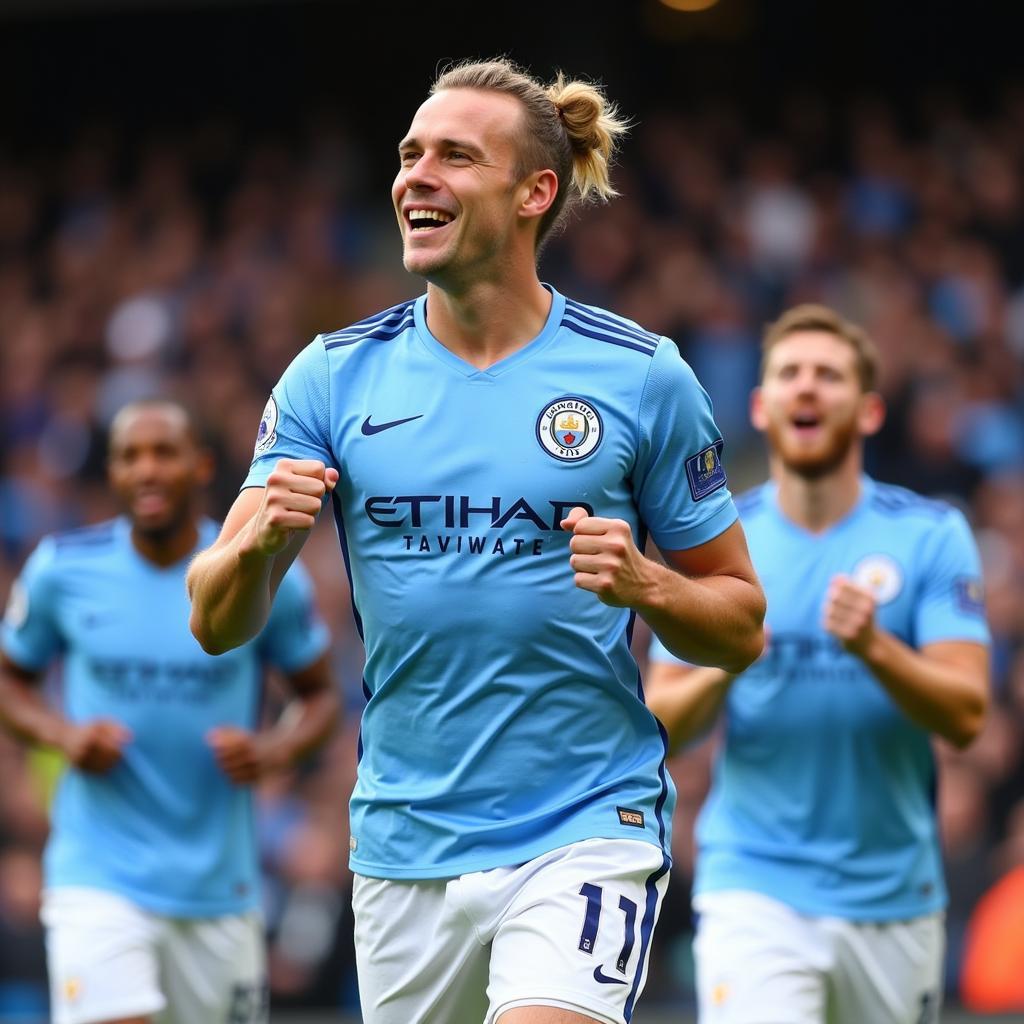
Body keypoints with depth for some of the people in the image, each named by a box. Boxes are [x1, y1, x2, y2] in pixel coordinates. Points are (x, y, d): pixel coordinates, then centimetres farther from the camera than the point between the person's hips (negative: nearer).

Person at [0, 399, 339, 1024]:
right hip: (99, 874, -2)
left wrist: (272, 751, -12)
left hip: (219, 880, 2)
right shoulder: (63, 570, -1)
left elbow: (320, 694, 10)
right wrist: (63, 734, -8)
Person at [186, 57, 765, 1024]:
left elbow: (740, 627, 4)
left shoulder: (643, 378, -2)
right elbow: (215, 623, 0)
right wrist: (257, 541, -21)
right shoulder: (334, 375, 3)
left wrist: (642, 583, -17)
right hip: (403, 849, 3)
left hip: (585, 828, -3)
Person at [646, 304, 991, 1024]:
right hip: (755, 885, -1)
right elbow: (661, 726, 1)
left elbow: (965, 715, -10)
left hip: (895, 894, 1)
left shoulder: (930, 536, -1)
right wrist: (721, 670, -20)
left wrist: (874, 648, -28)